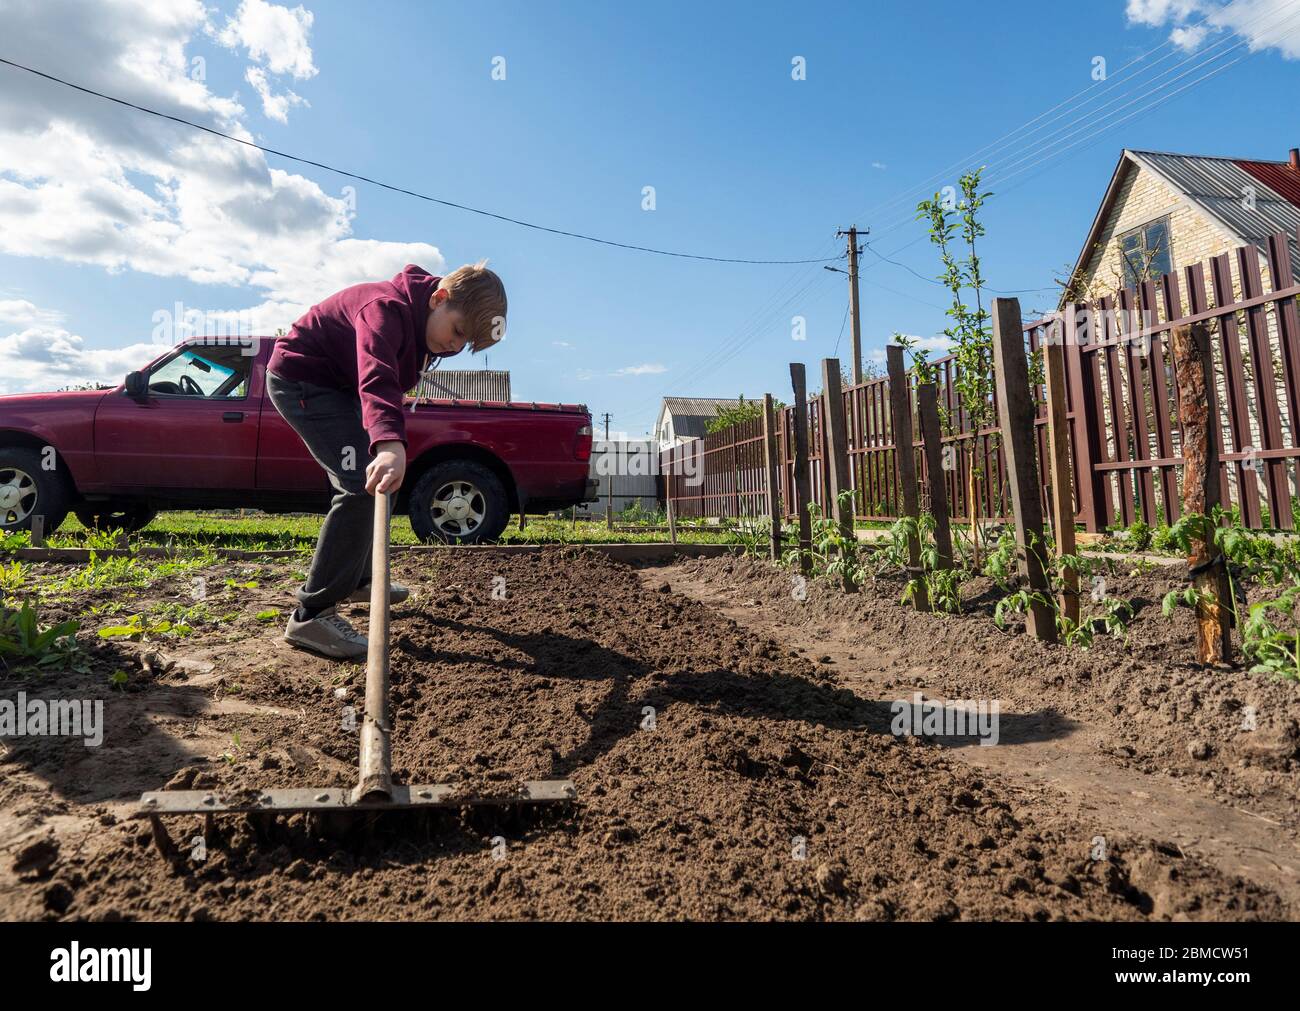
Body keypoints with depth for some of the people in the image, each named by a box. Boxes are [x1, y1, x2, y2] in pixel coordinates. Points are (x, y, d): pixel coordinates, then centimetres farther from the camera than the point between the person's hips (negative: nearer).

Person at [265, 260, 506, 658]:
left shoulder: (423, 322, 0)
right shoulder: (388, 308, -30)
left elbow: (393, 382, 13)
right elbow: (376, 380, -48)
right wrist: (391, 444, -63)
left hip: (335, 383, 10)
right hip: (300, 377, -10)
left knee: (368, 479, 18)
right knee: (362, 485, -22)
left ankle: (356, 579, 35)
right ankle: (312, 614, -20)